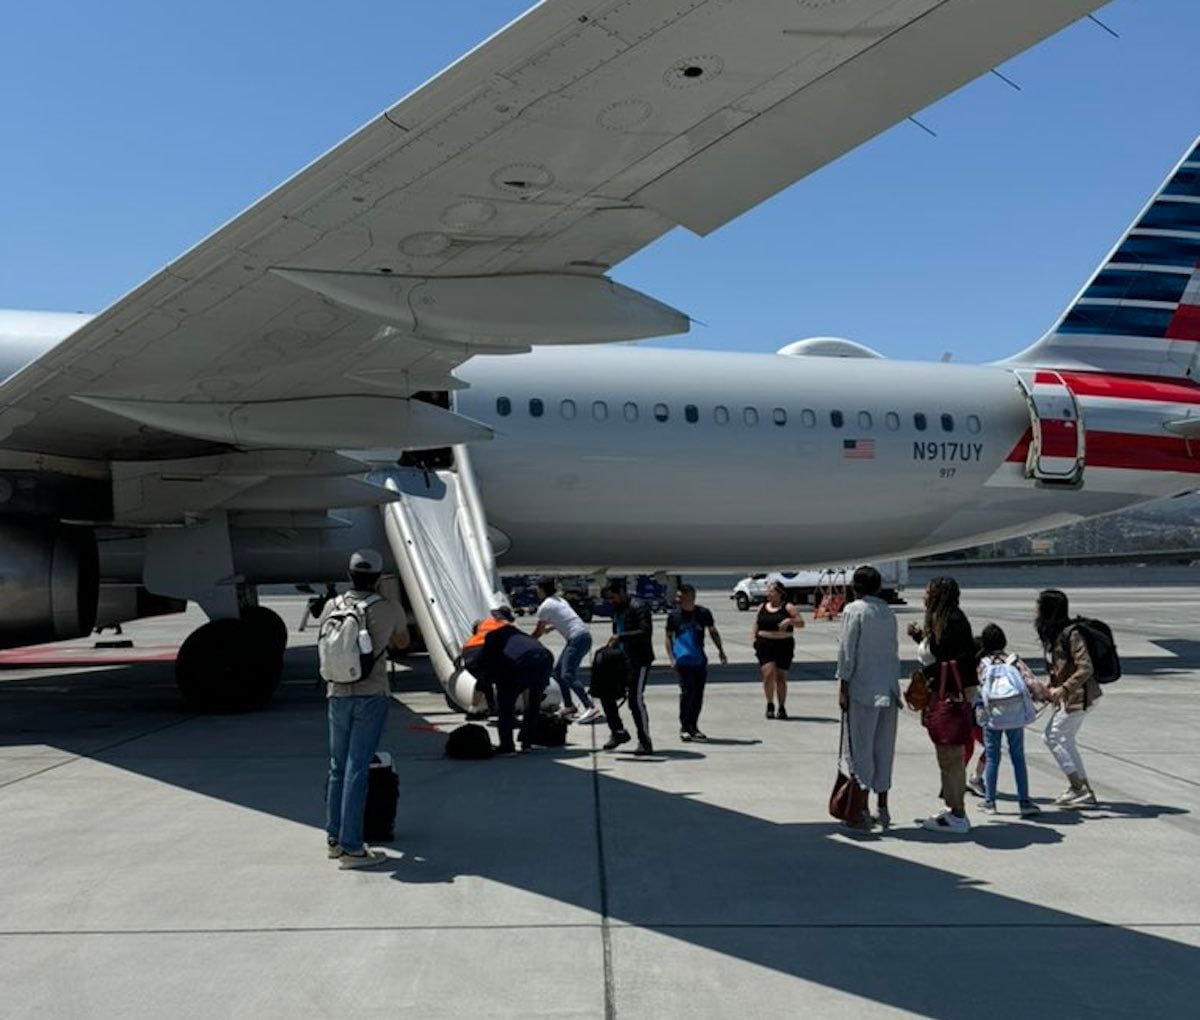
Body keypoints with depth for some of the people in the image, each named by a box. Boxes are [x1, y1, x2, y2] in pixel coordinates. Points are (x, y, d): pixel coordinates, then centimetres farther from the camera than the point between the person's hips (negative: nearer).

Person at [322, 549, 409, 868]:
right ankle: (351, 848, -2)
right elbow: (402, 643, 14)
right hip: (372, 696, -4)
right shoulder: (389, 610, -5)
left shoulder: (332, 607, 2)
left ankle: (334, 839, 25)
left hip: (338, 695, 4)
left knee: (338, 767, 15)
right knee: (357, 769, -4)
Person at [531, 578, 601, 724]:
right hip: (582, 636, 9)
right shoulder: (559, 600, 20)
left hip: (578, 638, -9)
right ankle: (568, 707, 18)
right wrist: (550, 627, 37)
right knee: (557, 672, 16)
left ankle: (591, 709, -27)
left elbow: (538, 632, 6)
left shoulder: (545, 606, -4)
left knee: (568, 675, -16)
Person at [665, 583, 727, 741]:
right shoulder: (673, 615, -1)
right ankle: (684, 727, 0)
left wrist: (720, 650, 4)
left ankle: (693, 727, 21)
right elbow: (668, 637, 5)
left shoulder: (703, 613, 1)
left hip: (700, 660, 3)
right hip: (683, 661, -2)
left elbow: (713, 632, 13)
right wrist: (671, 658, -5)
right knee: (687, 692, -11)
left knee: (698, 694, 7)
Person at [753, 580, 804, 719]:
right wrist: (753, 637, 2)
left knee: (781, 677, 5)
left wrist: (790, 620, -21)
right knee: (768, 673, -14)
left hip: (783, 645, -2)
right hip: (765, 645, 2)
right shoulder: (762, 607, 11)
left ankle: (781, 707, 18)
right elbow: (756, 625, 18)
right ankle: (770, 704, 2)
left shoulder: (788, 607, 0)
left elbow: (801, 623, -4)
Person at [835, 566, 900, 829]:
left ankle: (861, 811, 2)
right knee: (884, 748, 12)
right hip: (889, 689, 6)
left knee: (861, 748, 0)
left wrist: (842, 686, -6)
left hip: (863, 689, -6)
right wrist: (892, 682, 14)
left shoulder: (854, 610, -8)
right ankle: (882, 807, 20)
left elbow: (847, 651, -10)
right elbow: (893, 649, 11)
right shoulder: (888, 612, 10)